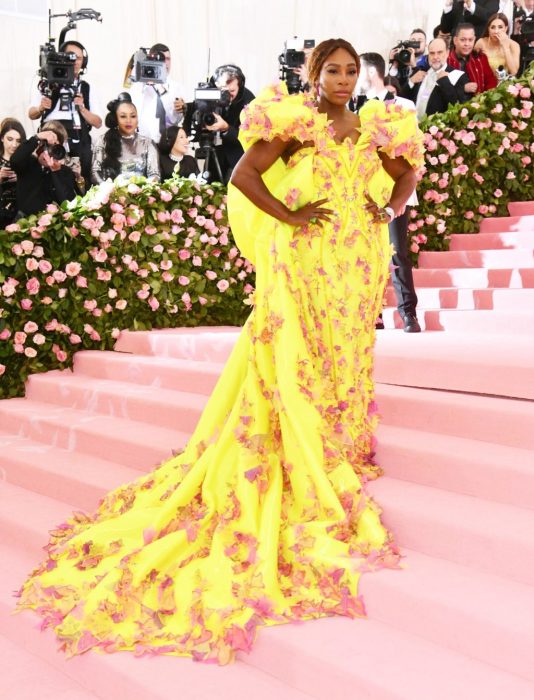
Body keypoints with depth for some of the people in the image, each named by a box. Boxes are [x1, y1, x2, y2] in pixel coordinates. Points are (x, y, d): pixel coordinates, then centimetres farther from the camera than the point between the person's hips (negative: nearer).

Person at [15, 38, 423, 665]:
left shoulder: (371, 130, 11)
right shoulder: (293, 123, -3)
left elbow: (407, 174, 25)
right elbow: (244, 175, -9)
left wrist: (389, 210, 8)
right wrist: (289, 216, -12)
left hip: (357, 264, 5)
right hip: (303, 261, -5)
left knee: (346, 358, 10)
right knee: (298, 366, -2)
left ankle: (344, 455, 24)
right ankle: (313, 480, 7)